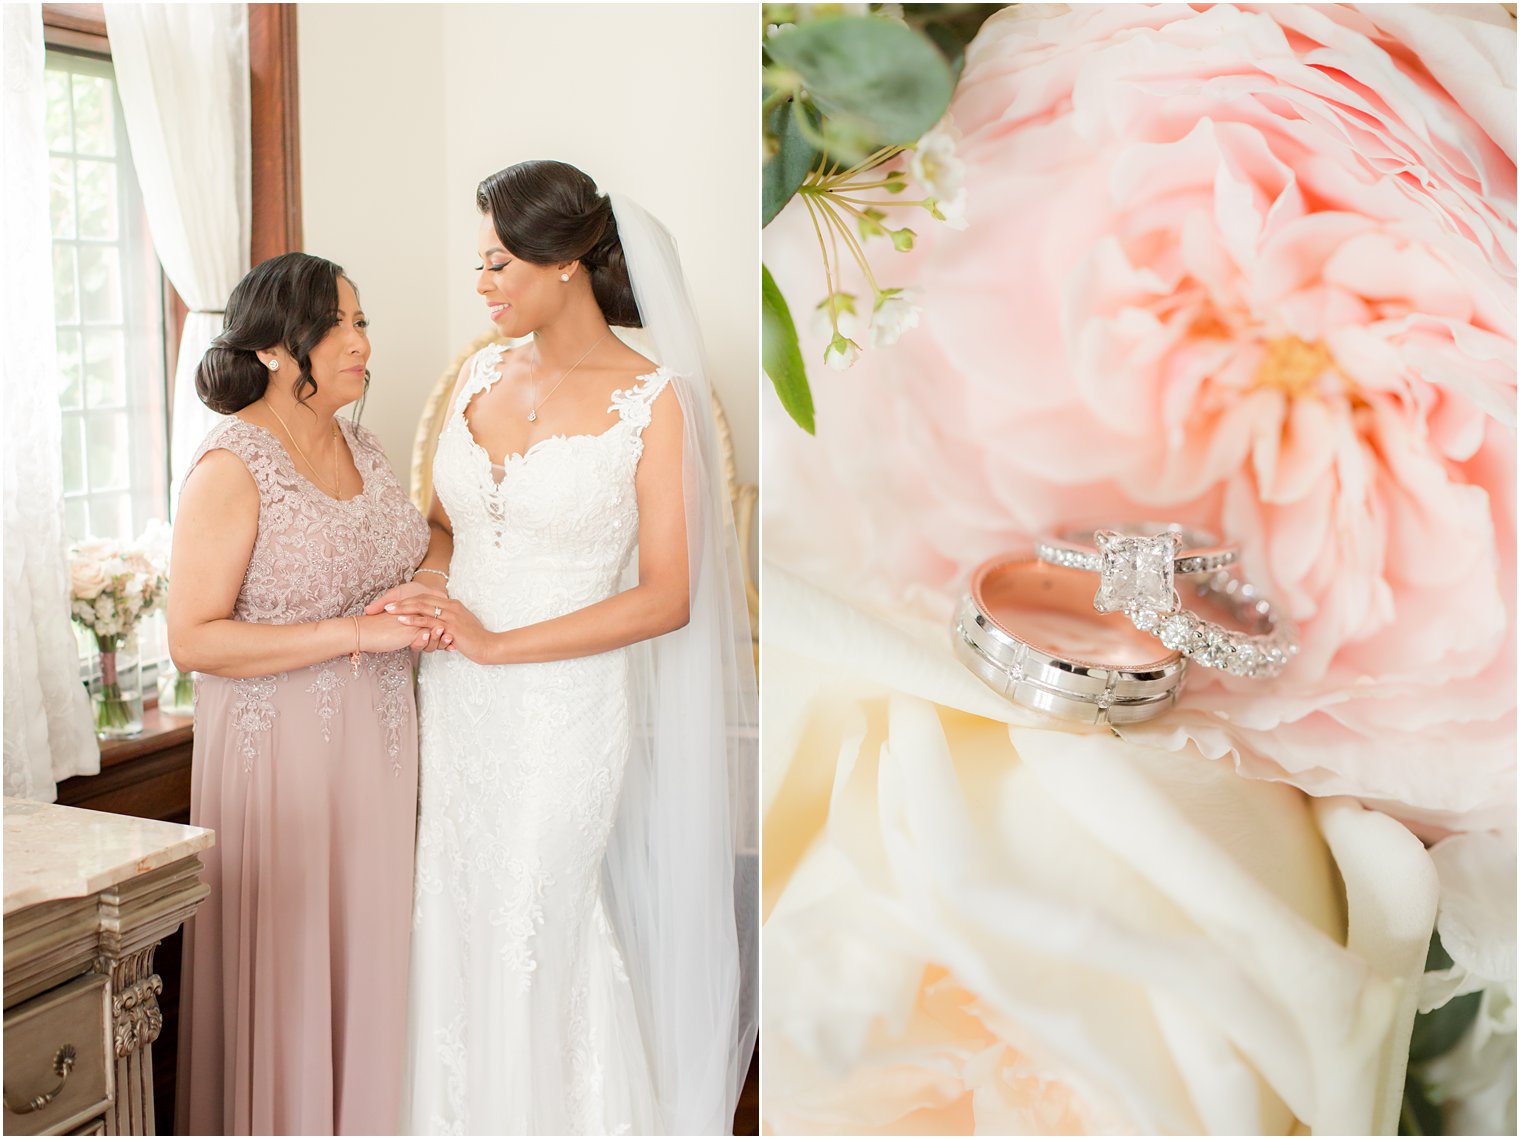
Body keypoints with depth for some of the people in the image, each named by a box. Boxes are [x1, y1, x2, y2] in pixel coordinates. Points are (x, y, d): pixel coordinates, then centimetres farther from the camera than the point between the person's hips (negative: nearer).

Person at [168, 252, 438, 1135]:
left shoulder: (363, 447, 8)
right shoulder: (232, 465, -14)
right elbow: (193, 640, -19)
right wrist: (357, 634, -22)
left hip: (375, 739, 7)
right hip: (282, 745, -7)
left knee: (368, 953, 13)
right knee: (286, 970, 2)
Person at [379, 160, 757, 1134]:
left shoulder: (655, 399, -12)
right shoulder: (483, 374, 6)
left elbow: (667, 598, -15)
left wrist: (495, 643, -17)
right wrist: (419, 594, -7)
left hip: (564, 703, -5)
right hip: (457, 698, 5)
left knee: (529, 934, 6)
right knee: (455, 921, 13)